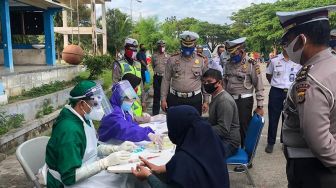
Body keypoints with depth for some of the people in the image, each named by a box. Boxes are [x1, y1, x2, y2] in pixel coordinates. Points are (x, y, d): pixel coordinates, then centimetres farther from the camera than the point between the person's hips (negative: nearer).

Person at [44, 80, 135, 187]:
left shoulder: (84, 118, -1)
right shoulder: (69, 131, -28)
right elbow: (69, 177, -28)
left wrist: (117, 149, -4)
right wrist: (106, 162, -30)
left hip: (86, 170, 8)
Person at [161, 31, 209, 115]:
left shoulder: (201, 60, 3)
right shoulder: (172, 59, 2)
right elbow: (166, 80, 4)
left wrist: (206, 101, 5)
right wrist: (163, 99, 1)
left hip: (195, 99, 0)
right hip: (174, 99, 0)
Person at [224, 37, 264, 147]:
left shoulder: (252, 65, -10)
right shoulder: (229, 64, 7)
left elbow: (259, 87, -9)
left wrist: (260, 106, -10)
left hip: (244, 101, -5)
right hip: (229, 100, 5)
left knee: (244, 129, 2)